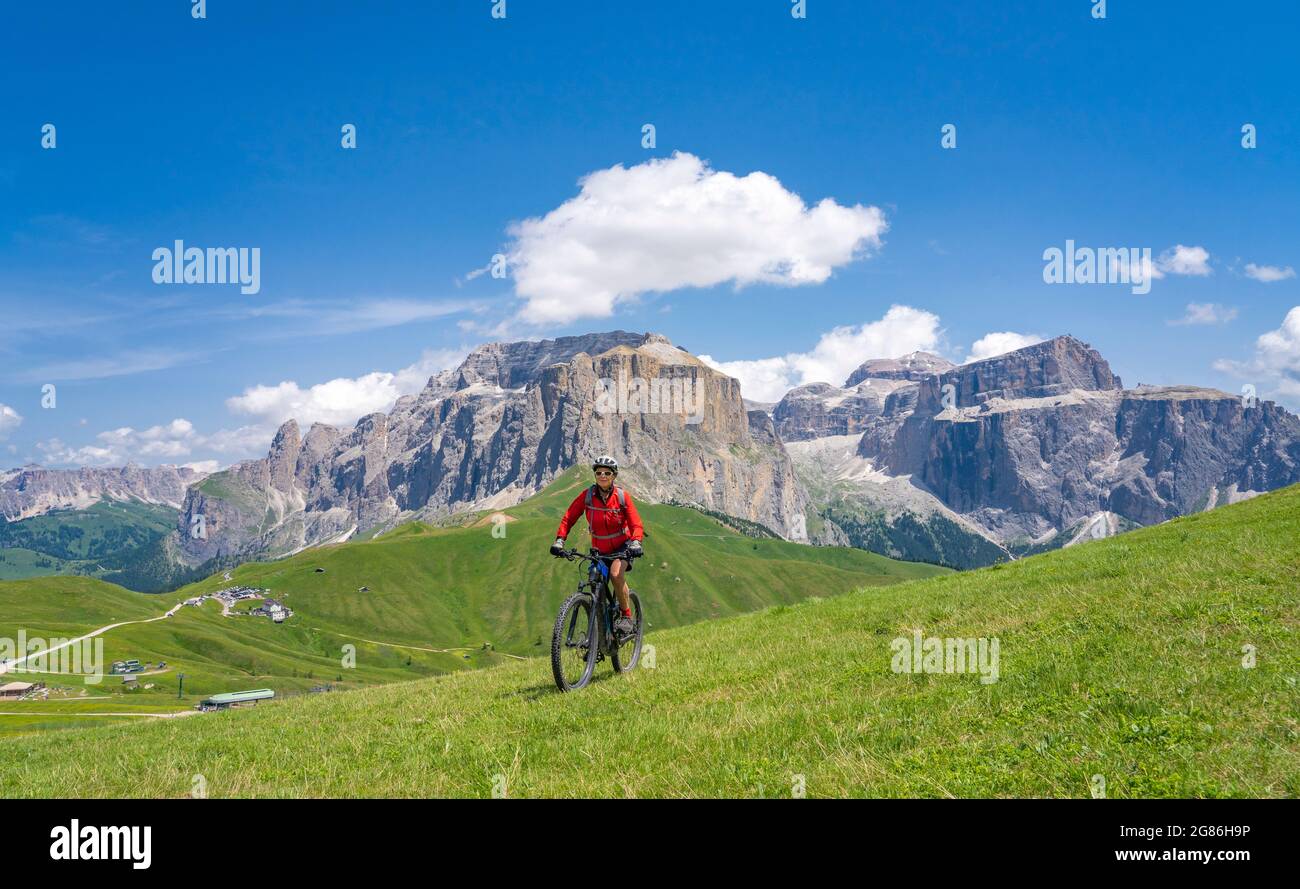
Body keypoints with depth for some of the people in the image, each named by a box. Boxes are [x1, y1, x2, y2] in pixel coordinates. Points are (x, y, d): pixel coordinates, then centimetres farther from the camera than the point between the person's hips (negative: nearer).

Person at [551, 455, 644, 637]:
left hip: (622, 547, -3)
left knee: (616, 574, -31)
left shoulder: (622, 496, -15)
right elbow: (569, 518, -10)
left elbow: (636, 524, -18)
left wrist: (635, 543, -37)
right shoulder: (587, 496, -12)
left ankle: (627, 617, -16)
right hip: (599, 550, 3)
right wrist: (559, 540, -25)